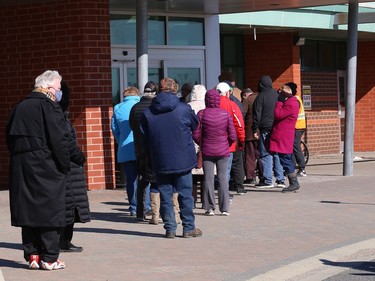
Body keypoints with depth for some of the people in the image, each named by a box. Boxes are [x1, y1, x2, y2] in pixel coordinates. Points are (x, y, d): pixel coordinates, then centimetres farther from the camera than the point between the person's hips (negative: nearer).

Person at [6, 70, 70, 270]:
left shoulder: (19, 108, 14)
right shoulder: (49, 107, -10)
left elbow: (10, 139, 16)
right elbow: (59, 141, -15)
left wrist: (18, 158, 16)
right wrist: (64, 166, -6)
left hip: (20, 168, 7)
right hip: (47, 169, -7)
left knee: (28, 211, 9)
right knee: (50, 211, -1)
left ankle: (32, 255, 11)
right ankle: (49, 258, 0)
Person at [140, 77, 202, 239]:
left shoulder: (147, 113, -2)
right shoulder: (184, 109, -8)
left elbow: (144, 138, 4)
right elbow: (195, 125, 10)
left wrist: (150, 158, 14)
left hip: (160, 162, 2)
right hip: (183, 159, -1)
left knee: (165, 195, 8)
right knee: (185, 194, 7)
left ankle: (170, 229, 8)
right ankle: (188, 228, 10)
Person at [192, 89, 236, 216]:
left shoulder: (202, 114, -9)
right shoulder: (226, 114, -6)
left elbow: (196, 134, -7)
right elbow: (232, 136, -4)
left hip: (207, 151, -1)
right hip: (223, 151, 1)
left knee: (208, 178, 5)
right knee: (223, 178, 7)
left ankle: (210, 208, 5)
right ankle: (224, 209, 8)